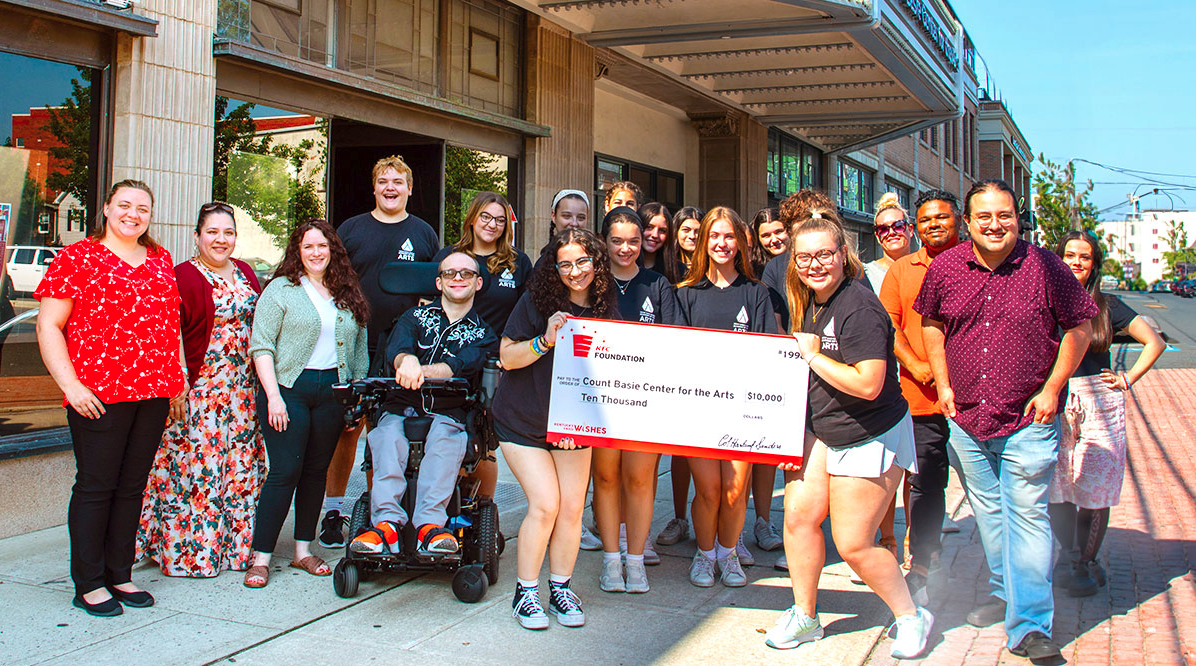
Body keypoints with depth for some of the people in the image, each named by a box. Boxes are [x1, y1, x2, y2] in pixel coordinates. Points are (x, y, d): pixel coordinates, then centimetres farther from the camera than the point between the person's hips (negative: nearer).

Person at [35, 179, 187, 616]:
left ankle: (119, 574, 21)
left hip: (154, 394, 5)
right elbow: (48, 326, -5)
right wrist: (71, 385, -13)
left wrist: (178, 376, 15)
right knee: (96, 486, 1)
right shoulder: (77, 258, -1)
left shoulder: (160, 261, 15)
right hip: (99, 395, -5)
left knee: (132, 486, 10)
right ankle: (88, 584, 10)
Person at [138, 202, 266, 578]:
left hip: (242, 388, 7)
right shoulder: (184, 277, -7)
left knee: (241, 465, 9)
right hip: (199, 388, -6)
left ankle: (236, 545, 19)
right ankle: (189, 552, 7)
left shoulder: (245, 273, 13)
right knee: (196, 465, -4)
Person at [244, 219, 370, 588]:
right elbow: (261, 345, -6)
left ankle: (303, 550, 18)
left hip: (333, 390, 4)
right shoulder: (281, 289, 0)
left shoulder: (349, 295, 14)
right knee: (285, 470, -8)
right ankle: (261, 556, -1)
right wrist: (273, 395, -13)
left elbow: (360, 347, 16)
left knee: (317, 471, 8)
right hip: (289, 389, -4)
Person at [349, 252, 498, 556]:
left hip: (449, 413, -1)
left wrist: (420, 371, -27)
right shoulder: (416, 317, 19)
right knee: (388, 435, -31)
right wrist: (407, 360, -30)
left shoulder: (483, 333, 14)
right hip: (402, 407, 1)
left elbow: (461, 366, -8)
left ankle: (430, 524, -42)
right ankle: (387, 522, -39)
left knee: (444, 438, -34)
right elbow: (395, 349, -4)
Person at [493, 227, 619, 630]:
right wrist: (544, 341, -26)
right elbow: (507, 356, -11)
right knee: (545, 503, -11)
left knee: (572, 506, 1)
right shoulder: (538, 300, -10)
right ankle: (525, 593, 5)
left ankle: (560, 589, 18)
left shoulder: (606, 308, 1)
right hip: (523, 419, -4)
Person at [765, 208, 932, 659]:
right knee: (798, 513, 0)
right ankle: (804, 616, 17)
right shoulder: (808, 302, 6)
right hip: (821, 431, 8)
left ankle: (910, 616, 20)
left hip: (872, 437, -8)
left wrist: (812, 356, -19)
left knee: (853, 544, -2)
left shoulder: (859, 309, -22)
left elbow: (868, 385, -27)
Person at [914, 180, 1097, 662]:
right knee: (987, 512, 17)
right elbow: (931, 322, 15)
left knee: (1027, 515, -6)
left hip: (1028, 422, -4)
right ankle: (1004, 592, 36)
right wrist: (942, 383, 7)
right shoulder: (944, 269, -1)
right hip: (967, 419, 4)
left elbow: (1080, 327, 0)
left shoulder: (1045, 267, -9)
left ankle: (1030, 626, 0)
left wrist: (1052, 389, -6)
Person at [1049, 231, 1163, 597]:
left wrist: (1128, 379, 3)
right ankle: (1071, 554, 23)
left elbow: (1155, 343, 10)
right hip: (1055, 404, 0)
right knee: (1054, 489, -1)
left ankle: (1085, 565, 19)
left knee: (1094, 491, 2)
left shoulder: (1106, 306, 4)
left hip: (1099, 404, 0)